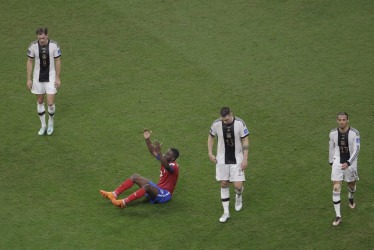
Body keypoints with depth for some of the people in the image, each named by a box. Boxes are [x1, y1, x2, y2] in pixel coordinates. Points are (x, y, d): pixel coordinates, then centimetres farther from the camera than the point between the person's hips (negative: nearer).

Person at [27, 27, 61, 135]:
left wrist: (58, 78, -3)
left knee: (50, 103, -6)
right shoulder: (33, 46, -11)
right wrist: (28, 79, -1)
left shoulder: (54, 45, -14)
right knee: (40, 101, 11)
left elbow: (58, 61, -4)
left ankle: (51, 122, 23)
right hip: (38, 78, 2)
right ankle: (43, 125, 27)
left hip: (51, 78, -2)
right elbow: (29, 61, 0)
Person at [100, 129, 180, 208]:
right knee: (135, 177, 2)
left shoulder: (174, 166, -20)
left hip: (165, 194, -10)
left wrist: (159, 152, -54)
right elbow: (153, 152, 11)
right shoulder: (165, 159, 6)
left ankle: (124, 202, -44)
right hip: (158, 188, 10)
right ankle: (114, 194, -9)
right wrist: (147, 139, -2)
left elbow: (167, 167, -44)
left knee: (147, 186, -39)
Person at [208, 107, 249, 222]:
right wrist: (210, 153, 2)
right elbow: (211, 137, 9)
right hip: (222, 160, 2)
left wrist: (245, 159, -10)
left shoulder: (240, 123, -15)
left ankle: (238, 197, 33)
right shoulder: (216, 124, -10)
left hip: (237, 160, -2)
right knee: (224, 184, 4)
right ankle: (226, 212, 15)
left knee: (238, 186, -6)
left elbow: (245, 141, -7)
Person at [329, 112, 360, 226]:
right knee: (336, 188, -10)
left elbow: (356, 150, -18)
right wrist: (331, 162, 17)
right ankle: (338, 216, -6)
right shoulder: (333, 133, -7)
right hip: (337, 163, 1)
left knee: (351, 185, 19)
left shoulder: (354, 133, -16)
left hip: (350, 163, -1)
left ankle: (351, 198, 58)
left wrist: (348, 163, -29)